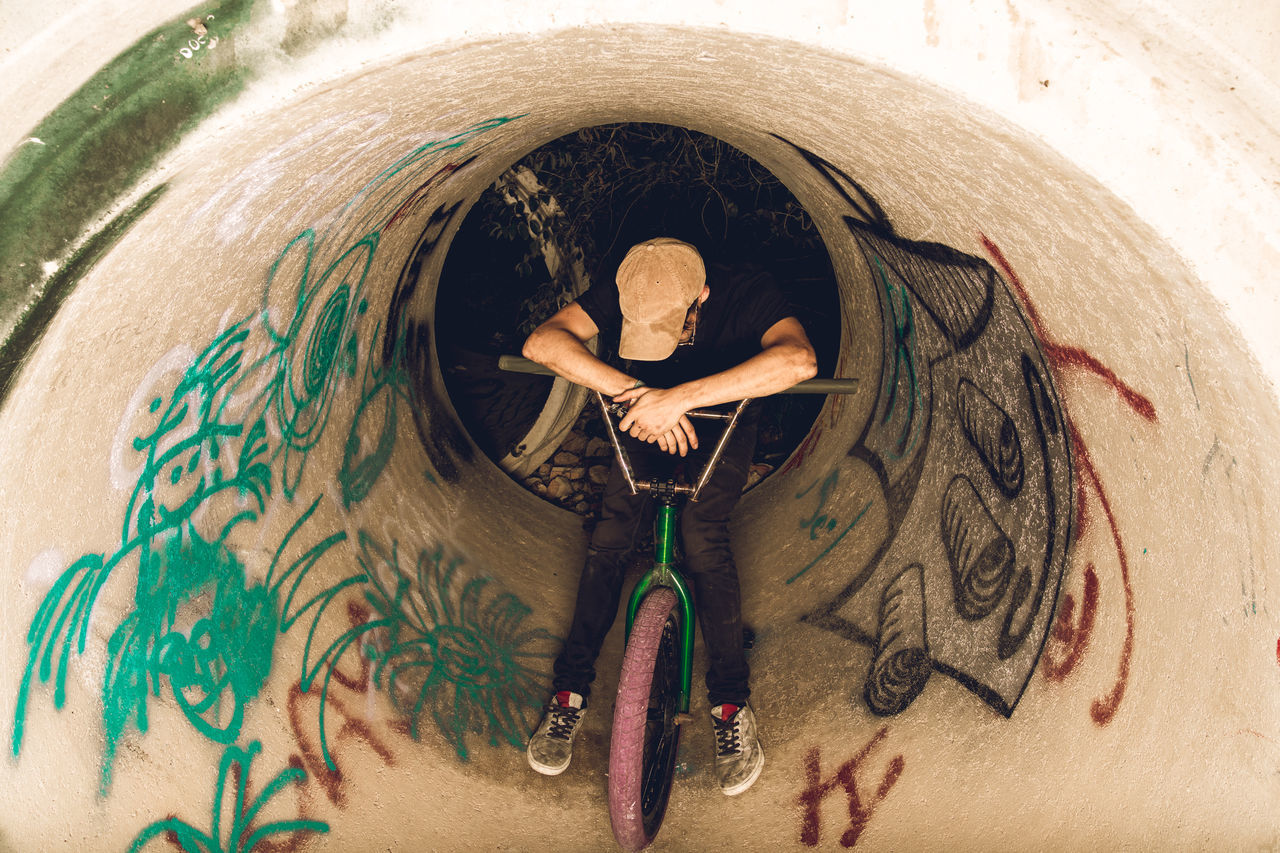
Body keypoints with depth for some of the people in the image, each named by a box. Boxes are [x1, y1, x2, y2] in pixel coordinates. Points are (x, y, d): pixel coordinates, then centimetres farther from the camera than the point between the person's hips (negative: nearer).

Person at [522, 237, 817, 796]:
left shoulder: (747, 292, -34)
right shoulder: (624, 295, -27)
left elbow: (797, 360, -53)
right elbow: (542, 341, -39)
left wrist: (681, 397, -58)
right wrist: (636, 391, -51)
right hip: (647, 428, 2)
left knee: (702, 535, -24)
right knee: (610, 536, -16)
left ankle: (731, 703, -12)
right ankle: (571, 688, -1)